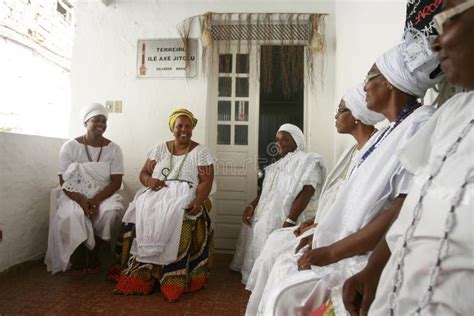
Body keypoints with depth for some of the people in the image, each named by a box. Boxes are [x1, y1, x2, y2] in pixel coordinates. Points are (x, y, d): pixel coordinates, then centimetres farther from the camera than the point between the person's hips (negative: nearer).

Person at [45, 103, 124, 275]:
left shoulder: (114, 149, -2)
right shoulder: (70, 147, -4)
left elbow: (116, 182, -6)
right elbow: (64, 182, -6)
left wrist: (96, 200, -22)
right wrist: (82, 201, -23)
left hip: (104, 195, 1)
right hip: (75, 195, 0)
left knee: (112, 213, -31)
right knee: (70, 217, -32)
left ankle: (94, 252, -3)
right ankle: (79, 255, -2)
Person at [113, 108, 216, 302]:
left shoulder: (201, 152, 4)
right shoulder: (159, 149, 15)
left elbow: (206, 182, -5)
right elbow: (143, 173, 14)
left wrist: (198, 201, -24)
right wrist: (149, 180, -11)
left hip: (184, 197, -3)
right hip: (156, 194, 3)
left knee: (176, 216, -36)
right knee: (143, 212, -28)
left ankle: (174, 281, -28)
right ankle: (139, 276, -20)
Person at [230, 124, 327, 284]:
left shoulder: (308, 161, -7)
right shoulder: (279, 164, 18)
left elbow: (305, 194, -18)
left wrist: (289, 222, -25)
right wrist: (251, 206, 4)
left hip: (281, 222, -8)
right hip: (263, 219, 8)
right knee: (259, 258, 16)